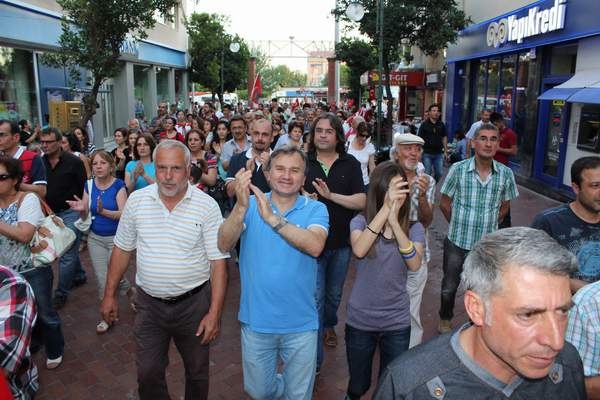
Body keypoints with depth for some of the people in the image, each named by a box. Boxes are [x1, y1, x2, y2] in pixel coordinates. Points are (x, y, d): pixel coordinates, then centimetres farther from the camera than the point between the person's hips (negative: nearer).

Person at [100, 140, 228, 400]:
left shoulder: (207, 206, -13)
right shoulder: (136, 200, -4)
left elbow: (218, 263, -12)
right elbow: (122, 250, 6)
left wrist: (214, 313, -14)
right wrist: (109, 295, 7)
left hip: (194, 303, -2)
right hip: (149, 303, 2)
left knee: (197, 371, 17)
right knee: (147, 373, 13)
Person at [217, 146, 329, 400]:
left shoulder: (315, 209, -7)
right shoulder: (250, 205, -5)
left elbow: (315, 246, -26)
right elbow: (224, 245, -18)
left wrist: (272, 218, -34)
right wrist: (241, 207, -35)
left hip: (301, 324, -1)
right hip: (256, 321, 1)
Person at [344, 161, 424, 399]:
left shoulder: (414, 228, -5)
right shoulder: (360, 222, -10)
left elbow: (414, 265, -22)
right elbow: (359, 250, -31)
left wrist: (395, 222, -33)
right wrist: (386, 208, -36)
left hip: (397, 322, 1)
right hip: (360, 320, -1)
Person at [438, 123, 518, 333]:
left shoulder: (505, 174, -7)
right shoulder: (458, 169, -12)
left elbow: (503, 207, 8)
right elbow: (444, 204, -2)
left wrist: (489, 225, 6)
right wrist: (460, 226, 4)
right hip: (457, 242, -1)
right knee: (449, 286, 16)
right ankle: (445, 319, 41)